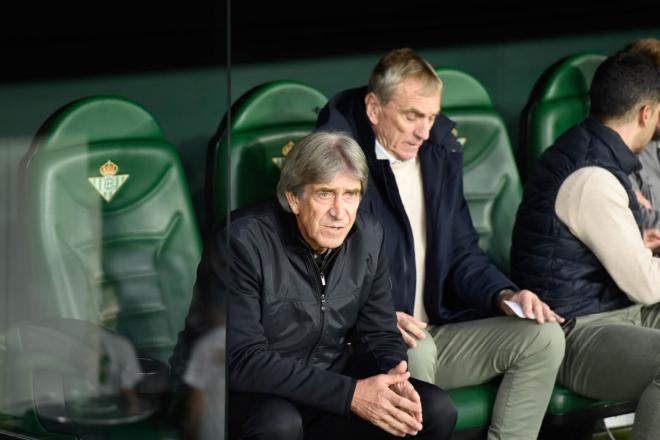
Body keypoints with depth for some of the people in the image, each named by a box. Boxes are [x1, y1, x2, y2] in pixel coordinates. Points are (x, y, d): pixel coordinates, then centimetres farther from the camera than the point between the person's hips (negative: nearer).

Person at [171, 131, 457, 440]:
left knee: (436, 410, -11)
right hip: (249, 394, -6)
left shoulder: (367, 236, -1)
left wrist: (393, 376, -20)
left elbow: (379, 332, 6)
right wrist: (350, 394, -30)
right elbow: (240, 359, -27)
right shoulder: (244, 241, -20)